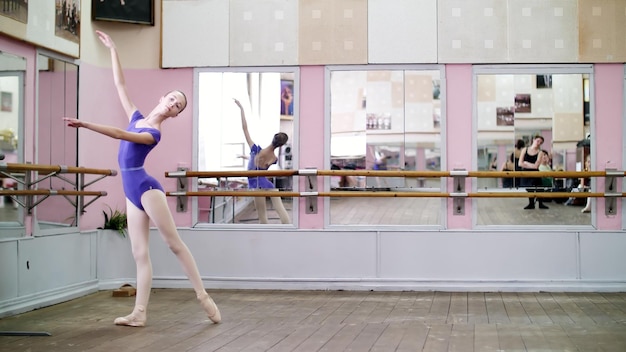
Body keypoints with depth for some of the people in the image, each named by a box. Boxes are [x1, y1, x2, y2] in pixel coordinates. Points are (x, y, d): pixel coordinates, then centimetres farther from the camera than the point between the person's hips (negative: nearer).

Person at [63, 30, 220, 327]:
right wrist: (112, 50, 15)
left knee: (175, 243, -6)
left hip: (145, 187, -7)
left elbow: (119, 135, -23)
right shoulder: (136, 117, 12)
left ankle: (203, 296, -2)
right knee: (140, 253, 3)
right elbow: (120, 85, 16)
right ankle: (139, 313, 0)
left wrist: (84, 124, -27)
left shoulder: (154, 134, -9)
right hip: (131, 191, 7)